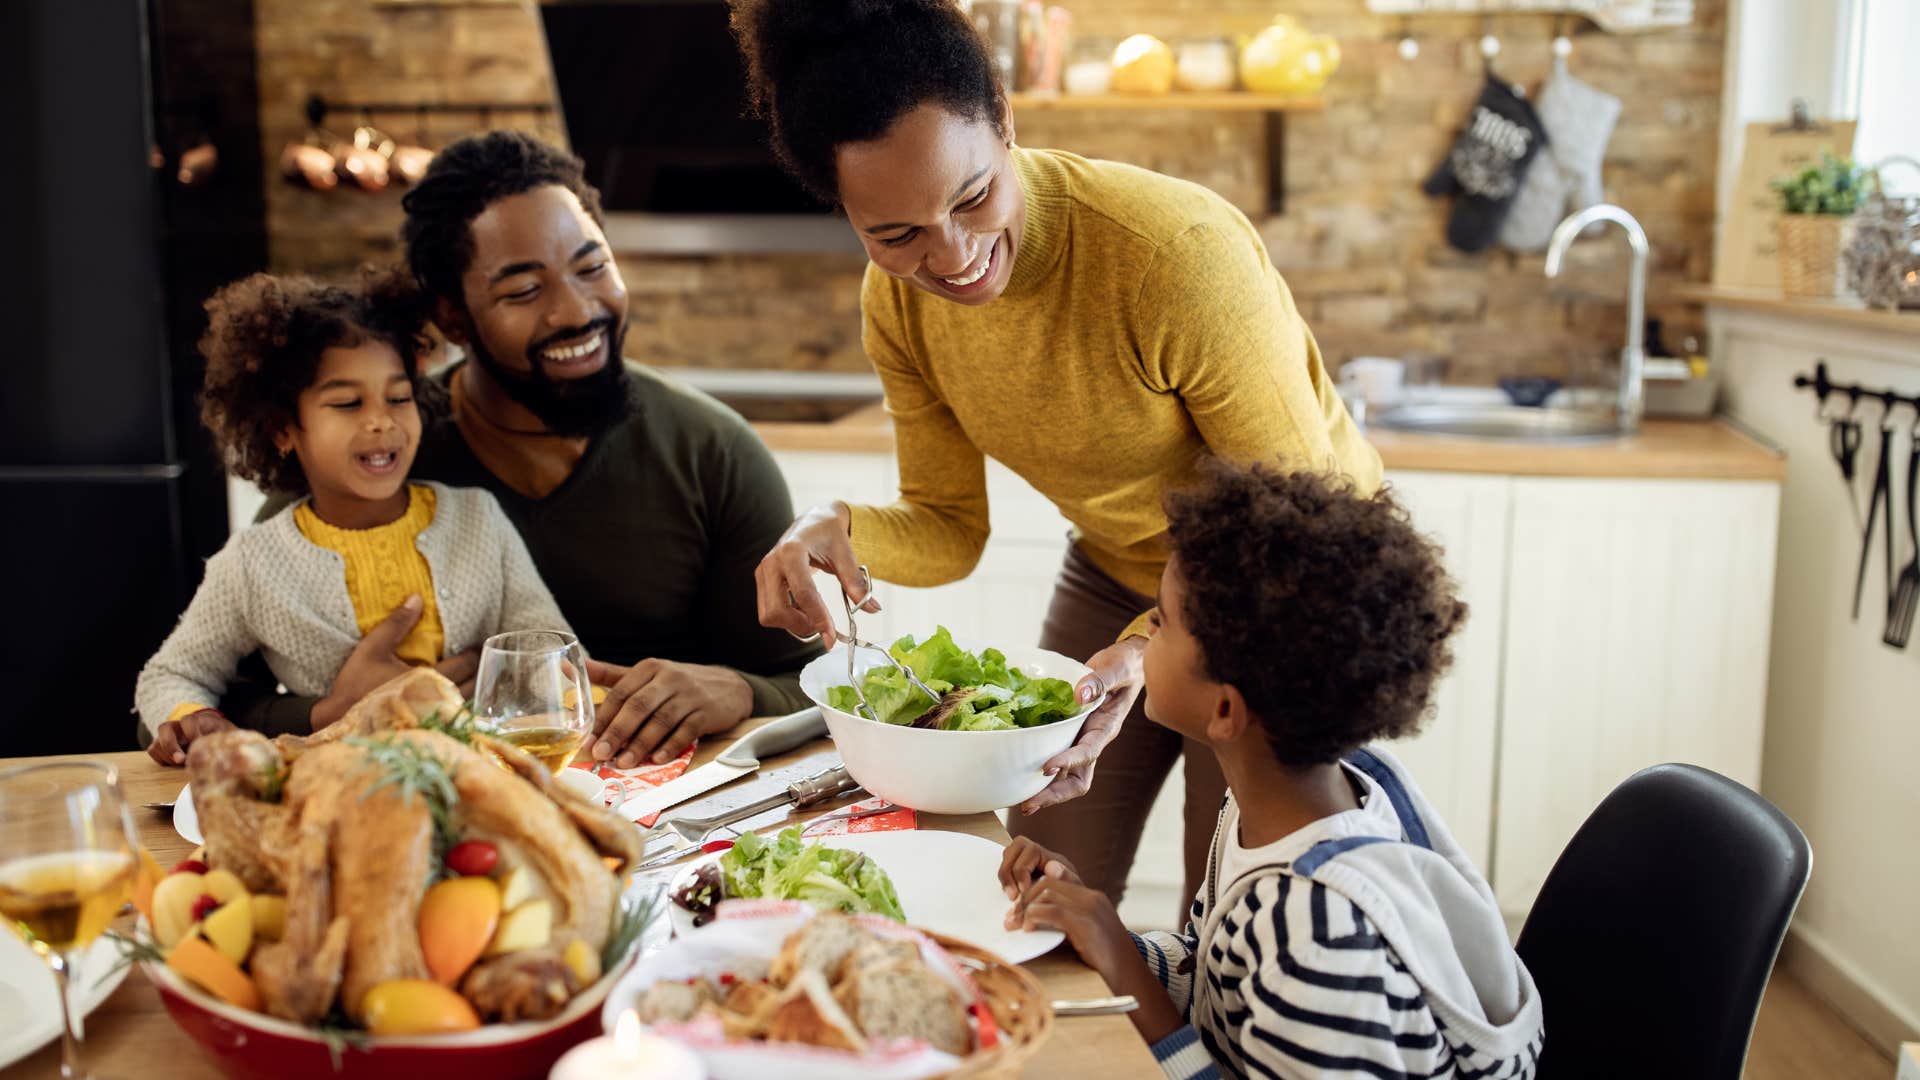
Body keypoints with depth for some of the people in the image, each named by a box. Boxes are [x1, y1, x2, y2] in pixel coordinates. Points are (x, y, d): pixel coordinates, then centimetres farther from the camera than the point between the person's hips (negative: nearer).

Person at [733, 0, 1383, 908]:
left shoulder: (1179, 249, -33)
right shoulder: (898, 300, -14)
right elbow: (949, 530, -5)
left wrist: (1155, 646, -40)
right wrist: (838, 530, -26)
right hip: (1115, 574, 5)